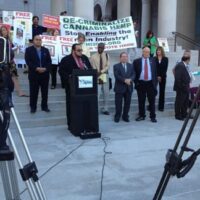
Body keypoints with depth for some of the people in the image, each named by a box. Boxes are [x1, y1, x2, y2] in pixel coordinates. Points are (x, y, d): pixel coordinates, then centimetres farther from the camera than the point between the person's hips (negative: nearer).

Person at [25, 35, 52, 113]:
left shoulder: (46, 50, 13)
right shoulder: (29, 50, 2)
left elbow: (49, 61, 6)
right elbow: (28, 61, -9)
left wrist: (45, 68, -12)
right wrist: (36, 68, -19)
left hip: (45, 74, 3)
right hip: (33, 74, -3)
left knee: (45, 91, 7)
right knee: (33, 92, 2)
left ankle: (44, 106, 17)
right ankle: (33, 107, 11)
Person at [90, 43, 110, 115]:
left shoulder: (106, 55, 5)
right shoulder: (93, 56, -3)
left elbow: (107, 66, -1)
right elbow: (92, 68, -5)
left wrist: (101, 72, -16)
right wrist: (97, 76, -13)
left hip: (105, 76, 4)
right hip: (96, 77, -3)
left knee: (106, 94, 8)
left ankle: (105, 109, 18)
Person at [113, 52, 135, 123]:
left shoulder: (131, 66, 14)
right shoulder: (116, 66, 1)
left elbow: (133, 74, 4)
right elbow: (117, 76, -11)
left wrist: (130, 79, -17)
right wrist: (125, 80, -21)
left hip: (129, 88, 4)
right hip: (119, 88, -3)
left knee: (127, 103, 7)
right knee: (118, 103, 2)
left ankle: (125, 116, 18)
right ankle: (117, 117, 12)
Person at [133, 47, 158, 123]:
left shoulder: (152, 61, 9)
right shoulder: (137, 61, 3)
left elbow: (155, 72, 8)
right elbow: (134, 73, 3)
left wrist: (155, 82, 0)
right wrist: (136, 82, -6)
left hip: (150, 83, 1)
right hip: (141, 83, -1)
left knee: (152, 101, 3)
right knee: (141, 101, 6)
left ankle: (153, 117, 11)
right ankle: (142, 115, 19)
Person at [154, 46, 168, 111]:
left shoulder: (165, 59, 4)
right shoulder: (154, 59, 2)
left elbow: (165, 68, 0)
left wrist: (160, 76, -9)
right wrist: (157, 76, -11)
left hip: (162, 77, 1)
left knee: (162, 91, 4)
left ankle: (161, 106, 9)